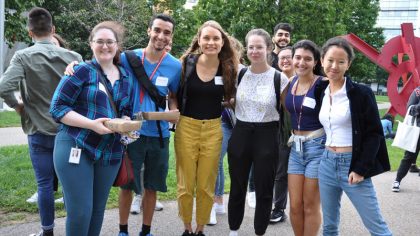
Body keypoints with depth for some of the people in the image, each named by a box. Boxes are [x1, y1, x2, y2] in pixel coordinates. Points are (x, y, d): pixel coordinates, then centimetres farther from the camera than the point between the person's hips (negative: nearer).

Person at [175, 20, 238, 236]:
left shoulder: (229, 68, -2)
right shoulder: (188, 62, -6)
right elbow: (175, 92, 4)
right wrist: (176, 111, -6)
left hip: (213, 129, 1)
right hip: (186, 127, -1)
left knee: (206, 185, 8)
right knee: (185, 184, 6)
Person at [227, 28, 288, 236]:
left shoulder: (280, 78, -6)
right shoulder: (239, 74, 2)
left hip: (267, 136, -2)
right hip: (240, 134, 3)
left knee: (264, 190, 7)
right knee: (237, 188, 12)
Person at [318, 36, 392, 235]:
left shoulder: (360, 93, -9)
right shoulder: (322, 93, 8)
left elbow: (374, 134, -10)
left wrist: (360, 169, -14)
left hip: (353, 166, -5)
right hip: (327, 164, 5)